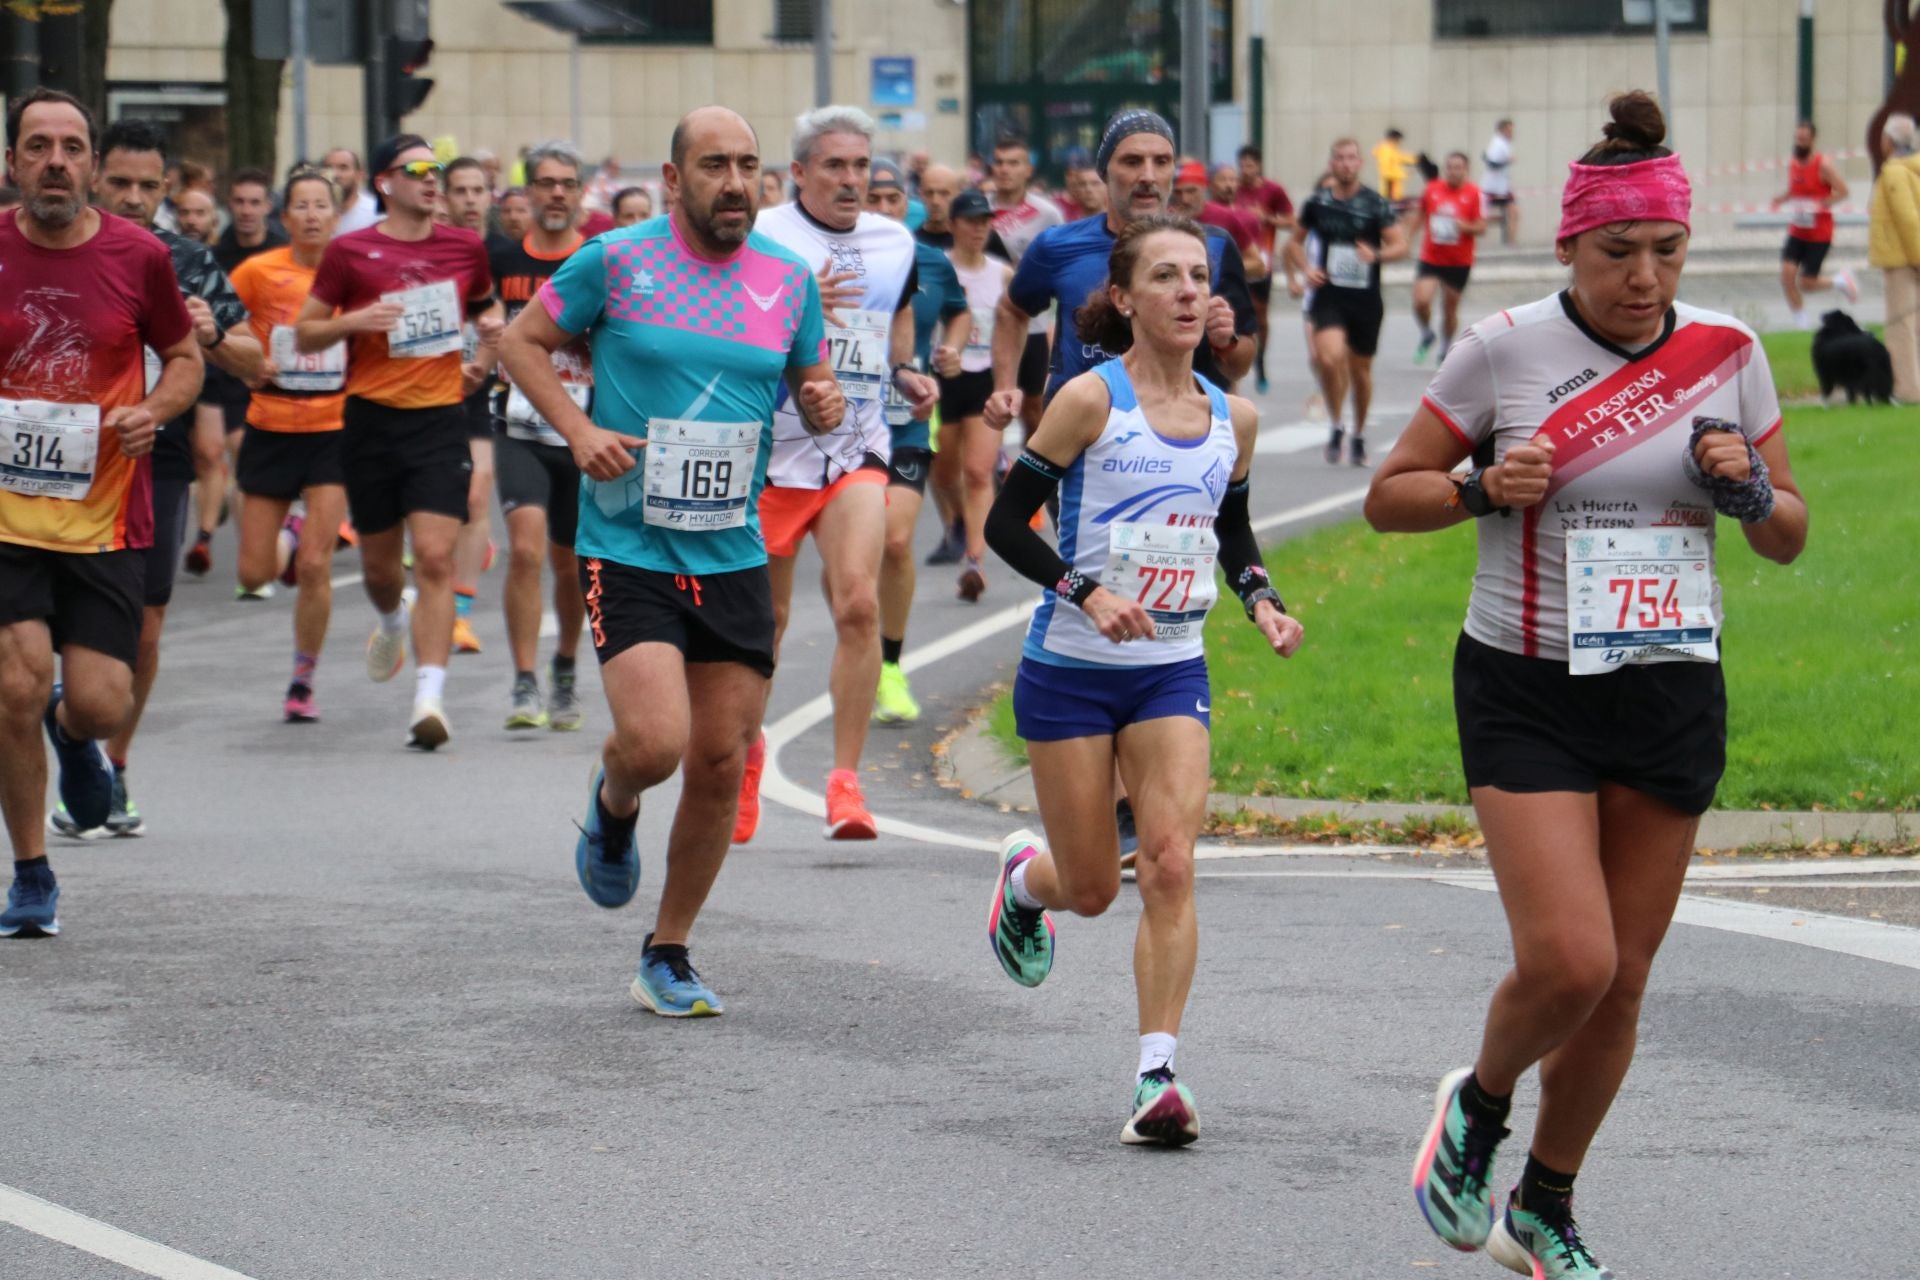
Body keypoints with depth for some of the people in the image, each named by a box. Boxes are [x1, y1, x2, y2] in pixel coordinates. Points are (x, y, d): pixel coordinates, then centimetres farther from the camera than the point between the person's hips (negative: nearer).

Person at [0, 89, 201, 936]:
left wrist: (154, 409, -8)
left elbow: (184, 356, 12)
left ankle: (73, 735, 36)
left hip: (106, 515, 0)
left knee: (99, 705, -5)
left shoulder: (137, 257, -2)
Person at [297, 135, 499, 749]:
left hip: (441, 418, 0)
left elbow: (485, 304, 27)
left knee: (436, 558, -14)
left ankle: (429, 697, -18)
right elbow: (304, 334, 3)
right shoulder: (350, 252, -1)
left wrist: (492, 328, 5)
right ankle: (391, 623, 48)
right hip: (371, 418, 0)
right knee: (379, 559, 11)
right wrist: (354, 321, -16)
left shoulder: (465, 247, 7)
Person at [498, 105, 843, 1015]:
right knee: (655, 741, -20)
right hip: (627, 553, -4)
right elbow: (521, 341, 6)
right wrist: (577, 430, -8)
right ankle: (613, 806, 18)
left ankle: (667, 956, 21)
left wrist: (823, 403, -6)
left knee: (721, 766, 4)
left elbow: (809, 380, 18)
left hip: (734, 558, 4)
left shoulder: (788, 280, 5)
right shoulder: (616, 261, -5)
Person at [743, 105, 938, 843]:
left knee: (859, 602, -16)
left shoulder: (895, 245, 9)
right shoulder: (761, 241, -6)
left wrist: (910, 379, 4)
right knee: (765, 617, 8)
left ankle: (846, 781, -11)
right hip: (773, 445, -2)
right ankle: (746, 750, 34)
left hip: (857, 450, 2)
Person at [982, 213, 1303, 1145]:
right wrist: (1088, 593, -21)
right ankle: (1025, 874, 42)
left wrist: (1261, 599, 3)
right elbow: (1006, 523, -9)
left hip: (1172, 673, 3)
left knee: (1171, 866, -14)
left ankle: (1158, 1075, -13)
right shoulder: (1092, 400, -10)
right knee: (1091, 888, 5)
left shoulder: (1232, 418, 4)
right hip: (1070, 671, -3)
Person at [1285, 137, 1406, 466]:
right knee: (1329, 358, -22)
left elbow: (1400, 246, -6)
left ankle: (1359, 435, 28)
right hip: (1329, 295, 0)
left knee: (1361, 369, 10)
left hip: (1366, 298, 0)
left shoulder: (1377, 204, -2)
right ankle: (1336, 427, -2)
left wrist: (1376, 255, -26)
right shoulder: (1317, 203, 3)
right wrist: (1306, 268, -2)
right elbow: (1295, 241, 17)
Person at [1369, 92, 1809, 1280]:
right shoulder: (1502, 350, -8)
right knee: (1567, 960, -16)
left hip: (1674, 693, 3)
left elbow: (1791, 537, 9)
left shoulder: (1727, 353, 1)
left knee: (1622, 984, 6)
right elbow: (1389, 497, 1)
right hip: (1527, 691, -3)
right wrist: (1484, 488, -18)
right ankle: (1479, 1105, 16)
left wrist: (1749, 492, -13)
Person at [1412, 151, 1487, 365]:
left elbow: (1482, 227, -8)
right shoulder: (1432, 189, 0)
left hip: (1459, 263, -1)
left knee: (1450, 309, 9)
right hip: (1430, 259, 1)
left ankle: (1445, 352, 29)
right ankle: (1426, 336, 14)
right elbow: (1419, 215, 15)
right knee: (1421, 301, -16)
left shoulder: (1474, 194, -7)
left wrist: (1466, 226, -28)